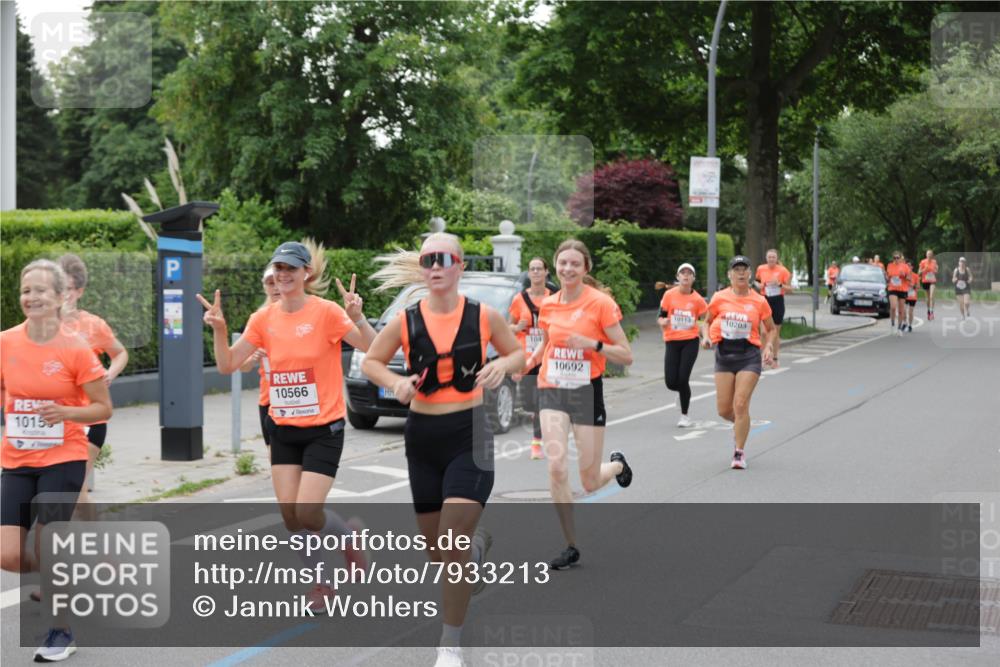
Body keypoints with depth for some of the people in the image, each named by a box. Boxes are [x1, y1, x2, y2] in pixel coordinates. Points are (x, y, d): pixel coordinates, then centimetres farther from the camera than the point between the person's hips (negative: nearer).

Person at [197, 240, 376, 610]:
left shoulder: (326, 312, -11)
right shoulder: (264, 318, 2)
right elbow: (227, 365, 2)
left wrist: (357, 317, -33)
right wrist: (219, 330, -14)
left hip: (323, 429, -5)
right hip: (284, 429, 5)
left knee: (307, 513, -11)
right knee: (291, 516, 3)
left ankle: (349, 537, 21)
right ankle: (320, 582, 23)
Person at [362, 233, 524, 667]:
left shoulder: (484, 316, -5)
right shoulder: (405, 321, -4)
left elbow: (519, 354, 9)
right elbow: (370, 362, 8)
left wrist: (502, 364, -14)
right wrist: (395, 382, -12)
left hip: (469, 434, -3)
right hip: (423, 436, 3)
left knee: (453, 541, -13)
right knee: (436, 549, 13)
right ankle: (478, 544, 51)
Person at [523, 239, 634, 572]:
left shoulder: (601, 303, -9)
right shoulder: (548, 305, 4)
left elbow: (626, 356, -8)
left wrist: (591, 343, -23)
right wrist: (529, 361, 3)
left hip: (587, 393, -3)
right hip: (552, 392, 3)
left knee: (590, 483, 4)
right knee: (556, 468, -14)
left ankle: (617, 465, 42)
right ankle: (571, 547, 2)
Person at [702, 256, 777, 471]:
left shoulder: (759, 301, 0)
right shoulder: (719, 298, 1)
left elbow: (771, 329, 12)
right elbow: (707, 321, 14)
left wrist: (768, 347, -5)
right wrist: (706, 337, -6)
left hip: (749, 356, -2)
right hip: (724, 354, 2)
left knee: (740, 405, -11)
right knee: (723, 409, 3)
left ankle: (739, 453, 3)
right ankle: (741, 425, 39)